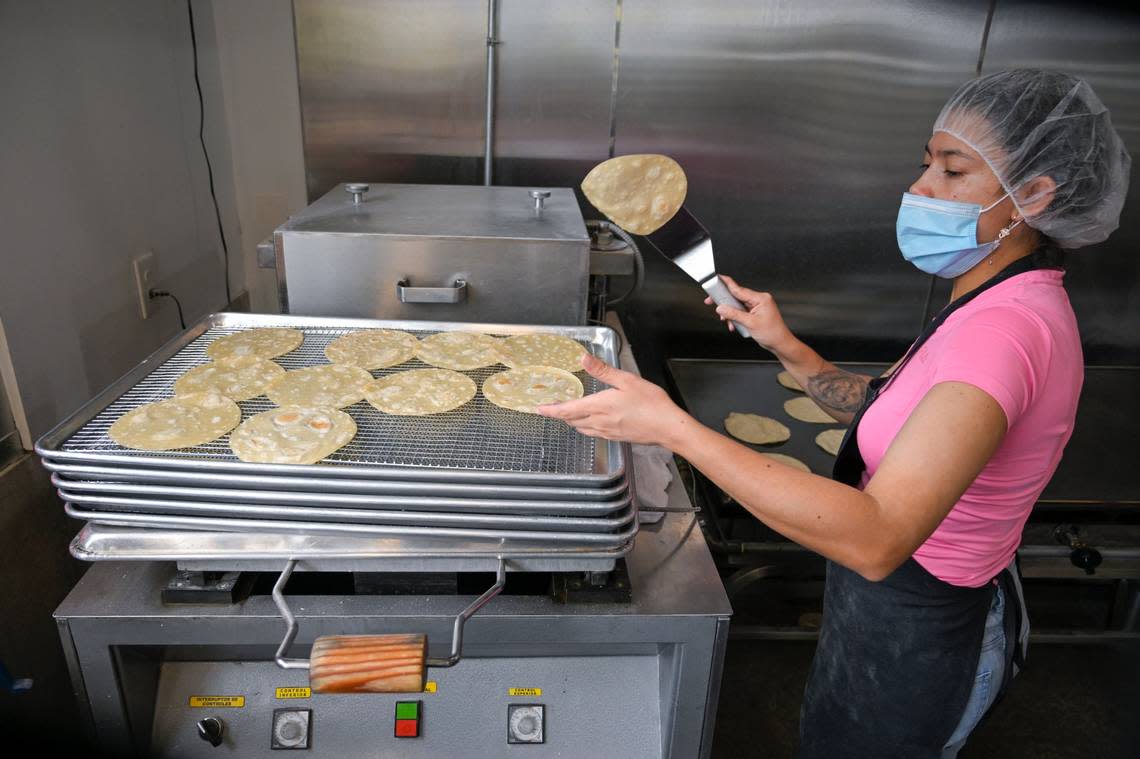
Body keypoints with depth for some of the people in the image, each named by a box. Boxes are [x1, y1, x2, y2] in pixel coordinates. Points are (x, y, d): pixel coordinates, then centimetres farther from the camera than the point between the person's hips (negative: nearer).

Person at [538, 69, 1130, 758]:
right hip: (935, 605, 9)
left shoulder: (1006, 328, -32)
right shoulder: (1008, 303, 2)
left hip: (915, 638, -9)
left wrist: (670, 425, -45)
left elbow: (877, 538, -43)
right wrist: (787, 349, -1)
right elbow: (887, 412, 11)